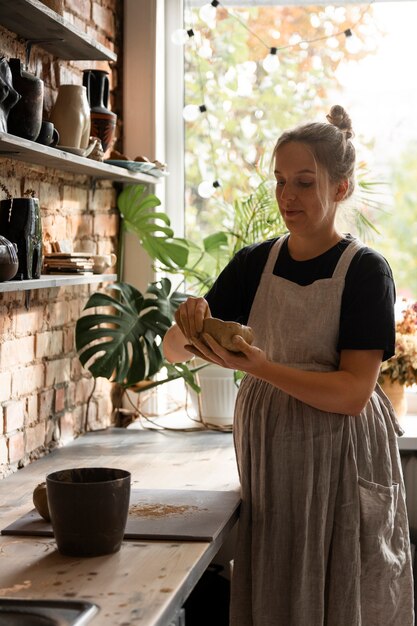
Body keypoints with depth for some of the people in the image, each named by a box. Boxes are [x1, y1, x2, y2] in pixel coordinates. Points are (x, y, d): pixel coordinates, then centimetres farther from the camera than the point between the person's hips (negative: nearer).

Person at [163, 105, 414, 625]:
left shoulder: (365, 270, -8)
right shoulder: (254, 263, 5)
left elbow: (355, 392, -17)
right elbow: (175, 350, 3)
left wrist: (259, 366, -27)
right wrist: (188, 326, -20)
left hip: (341, 457, -4)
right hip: (267, 453, 4)